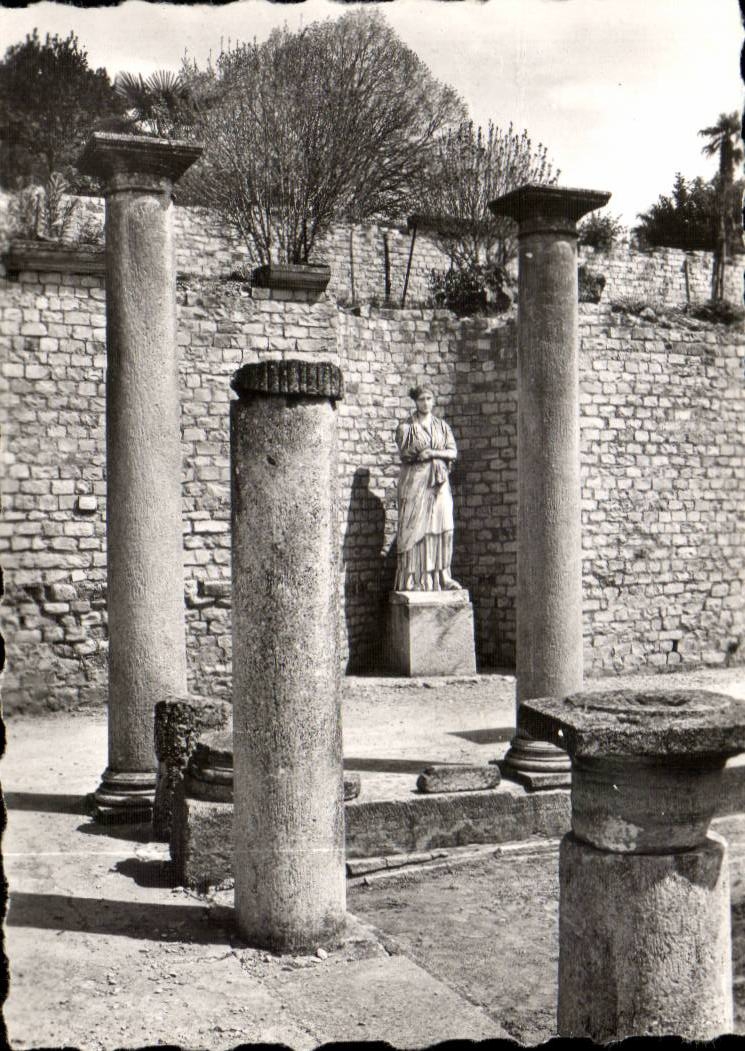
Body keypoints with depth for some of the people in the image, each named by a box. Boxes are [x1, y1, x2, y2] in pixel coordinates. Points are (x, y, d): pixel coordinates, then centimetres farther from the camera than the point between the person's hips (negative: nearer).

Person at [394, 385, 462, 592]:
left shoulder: (442, 426, 15)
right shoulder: (406, 427, 3)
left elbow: (453, 452, 6)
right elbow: (404, 454, -9)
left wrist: (431, 453, -11)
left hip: (439, 482, 4)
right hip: (415, 481, -4)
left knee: (442, 528, -2)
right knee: (414, 529, -8)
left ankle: (442, 577, 3)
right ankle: (412, 580, -7)